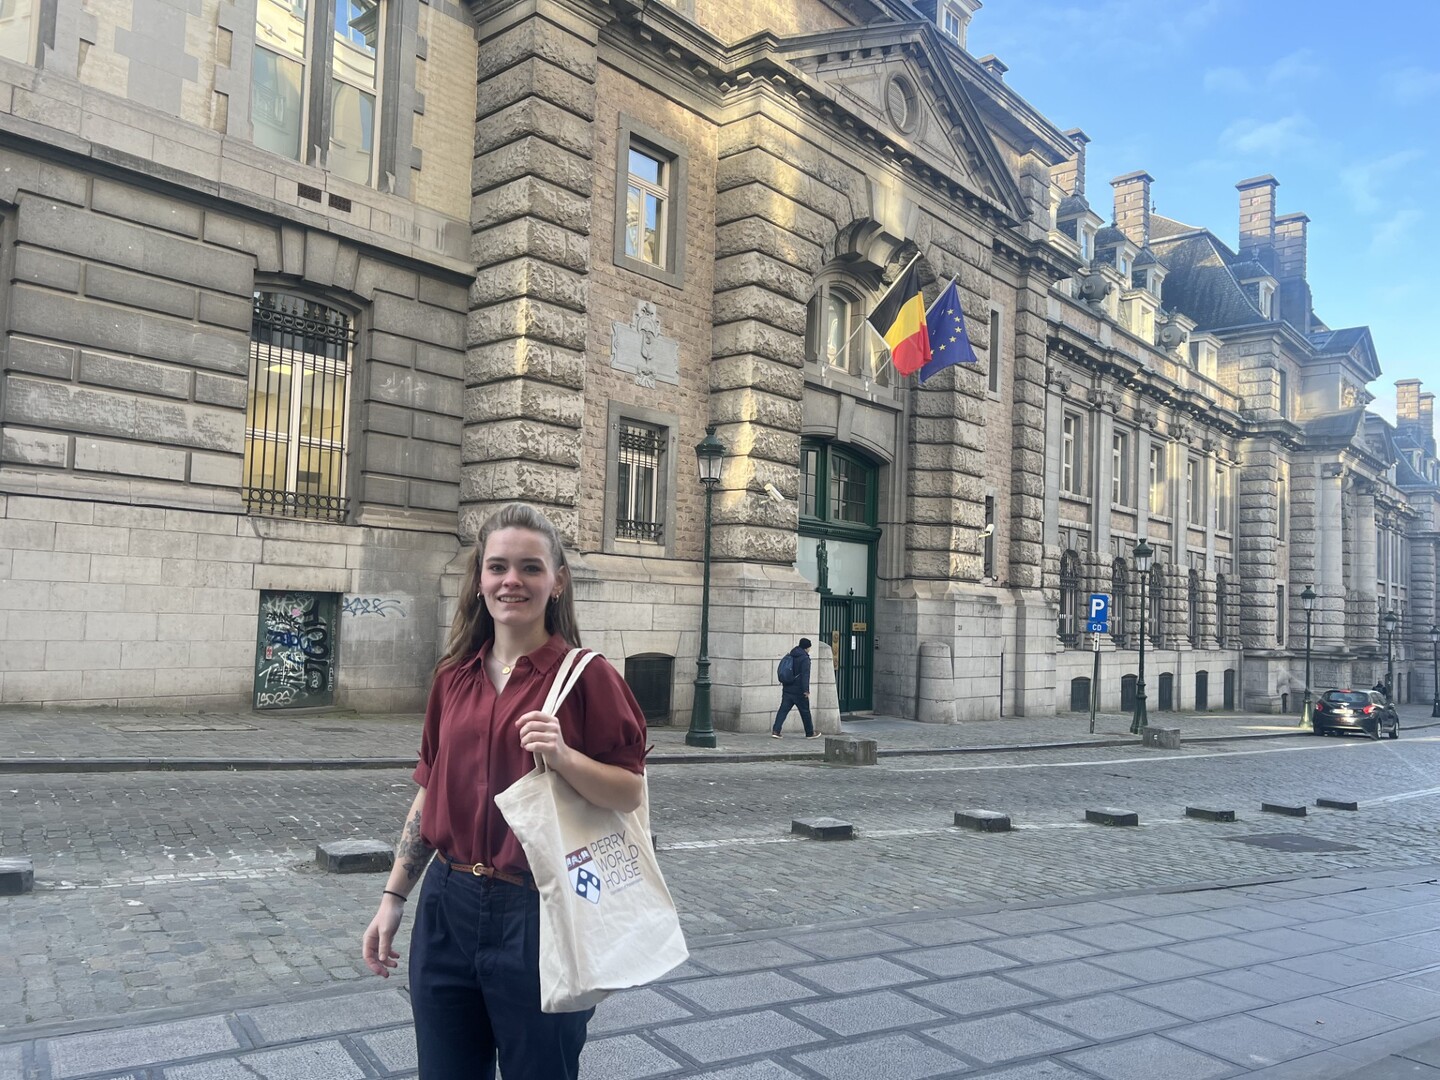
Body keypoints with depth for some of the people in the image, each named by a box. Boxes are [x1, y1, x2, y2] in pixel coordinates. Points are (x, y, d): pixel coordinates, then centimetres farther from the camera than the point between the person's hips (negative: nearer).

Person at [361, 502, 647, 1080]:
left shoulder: (586, 676, -11)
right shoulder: (453, 676, 4)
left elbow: (632, 793, -9)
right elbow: (429, 793, 12)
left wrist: (563, 756, -25)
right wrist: (393, 897, 11)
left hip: (539, 914, -4)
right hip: (448, 908, 5)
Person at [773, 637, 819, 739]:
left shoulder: (790, 656, 13)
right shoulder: (805, 658, -11)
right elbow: (805, 675, -18)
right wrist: (806, 690, -20)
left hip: (787, 689, 6)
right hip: (798, 690, -6)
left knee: (783, 710, 2)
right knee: (805, 711, 8)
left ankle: (775, 731, -9)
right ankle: (810, 733, 19)